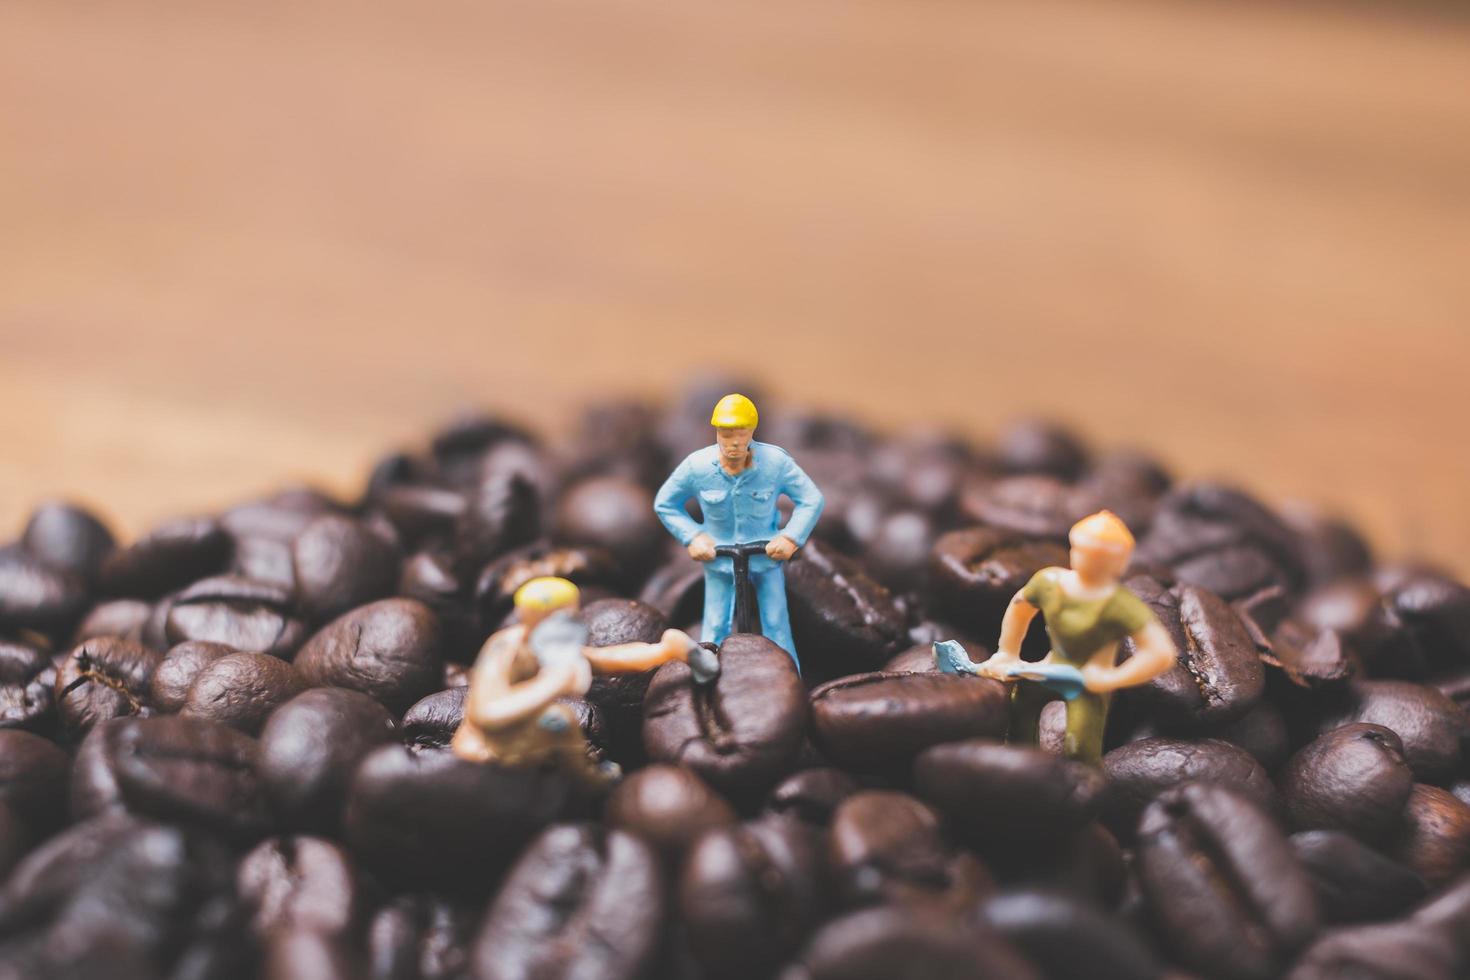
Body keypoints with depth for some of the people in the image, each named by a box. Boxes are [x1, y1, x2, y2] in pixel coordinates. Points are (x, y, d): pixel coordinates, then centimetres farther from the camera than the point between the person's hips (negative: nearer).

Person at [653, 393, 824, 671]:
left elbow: (812, 500, -7)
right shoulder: (696, 465, -16)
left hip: (767, 555, 0)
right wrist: (693, 537, -11)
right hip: (718, 560, 0)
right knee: (714, 631, 2)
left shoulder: (776, 461, -18)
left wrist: (791, 537, -18)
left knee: (777, 629, 0)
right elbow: (664, 504, -1)